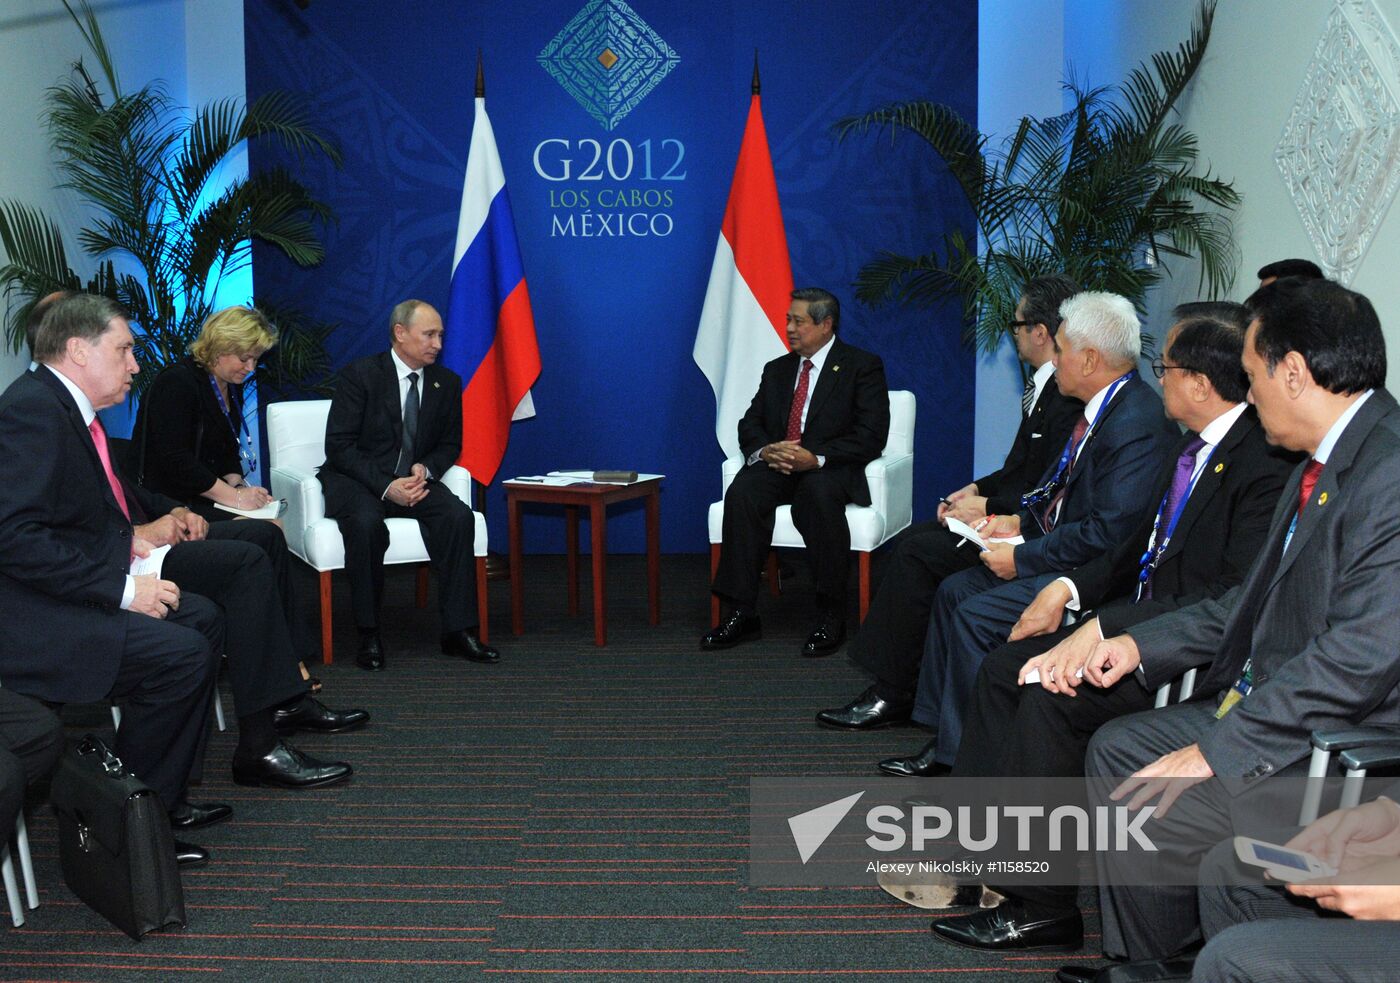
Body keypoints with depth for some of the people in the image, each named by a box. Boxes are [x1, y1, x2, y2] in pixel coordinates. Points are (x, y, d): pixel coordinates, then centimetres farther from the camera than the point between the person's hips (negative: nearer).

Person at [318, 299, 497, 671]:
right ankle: (368, 634, -21)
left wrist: (424, 469, -11)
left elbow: (450, 444, 13)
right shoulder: (360, 375, -10)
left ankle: (458, 630, -20)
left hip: (414, 479, 4)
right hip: (357, 479, -4)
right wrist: (386, 486, -26)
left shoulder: (447, 382, 4)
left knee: (459, 516, -25)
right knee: (366, 524, -36)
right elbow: (339, 445, -13)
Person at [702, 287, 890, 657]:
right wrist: (764, 450, -11)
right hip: (778, 465, 4)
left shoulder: (863, 366, 3)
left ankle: (830, 618, -31)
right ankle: (741, 613, -28)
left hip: (831, 470, -4)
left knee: (818, 493, -39)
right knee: (743, 491, -29)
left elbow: (871, 435, -8)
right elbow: (750, 424, 14)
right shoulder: (777, 369, 21)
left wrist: (817, 458, -22)